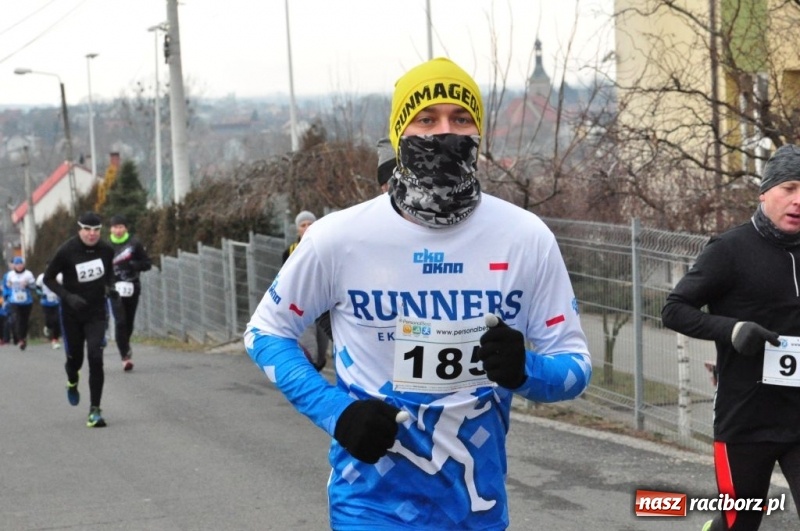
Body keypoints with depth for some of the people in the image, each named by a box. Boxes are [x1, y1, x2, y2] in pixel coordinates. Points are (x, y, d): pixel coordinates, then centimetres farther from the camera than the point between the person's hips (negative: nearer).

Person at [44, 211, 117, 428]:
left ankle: (95, 410, -8)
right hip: (72, 313, -1)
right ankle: (72, 383, 49)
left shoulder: (106, 250, -6)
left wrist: (110, 287, -5)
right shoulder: (66, 251, -16)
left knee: (95, 358, -13)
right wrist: (68, 297, -19)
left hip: (97, 312, 1)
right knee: (74, 357, 11)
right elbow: (48, 278, -6)